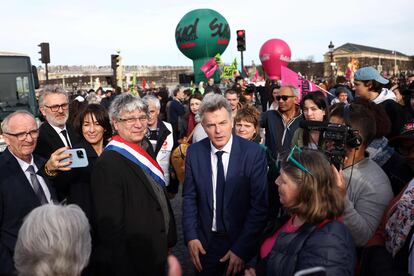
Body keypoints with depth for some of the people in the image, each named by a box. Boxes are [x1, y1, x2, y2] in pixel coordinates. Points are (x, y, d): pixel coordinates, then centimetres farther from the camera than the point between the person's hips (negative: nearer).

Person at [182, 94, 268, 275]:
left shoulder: (254, 153, -15)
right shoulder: (194, 152, -6)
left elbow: (259, 205, -14)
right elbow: (189, 197, 1)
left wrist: (241, 248, -16)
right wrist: (191, 236, -8)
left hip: (242, 241, -2)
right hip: (205, 242, 2)